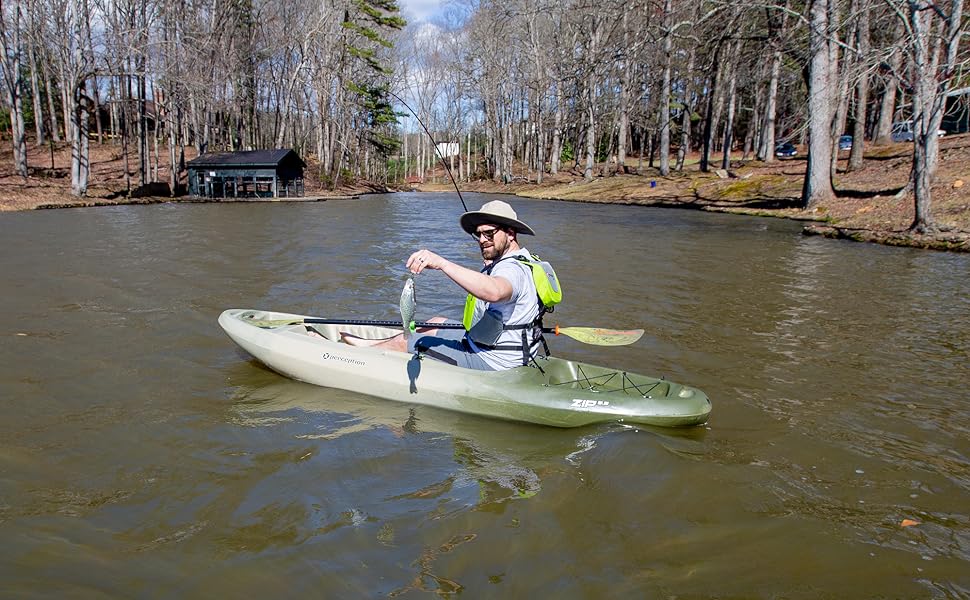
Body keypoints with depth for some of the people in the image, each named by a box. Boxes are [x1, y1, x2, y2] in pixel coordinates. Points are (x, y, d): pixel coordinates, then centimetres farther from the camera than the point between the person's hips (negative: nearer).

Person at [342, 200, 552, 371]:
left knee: (404, 341, -2)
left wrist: (441, 263, -52)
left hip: (489, 363, -10)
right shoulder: (520, 262, 10)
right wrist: (489, 266, 11)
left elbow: (495, 291, -49)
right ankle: (374, 344, 38)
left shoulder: (513, 269, -24)